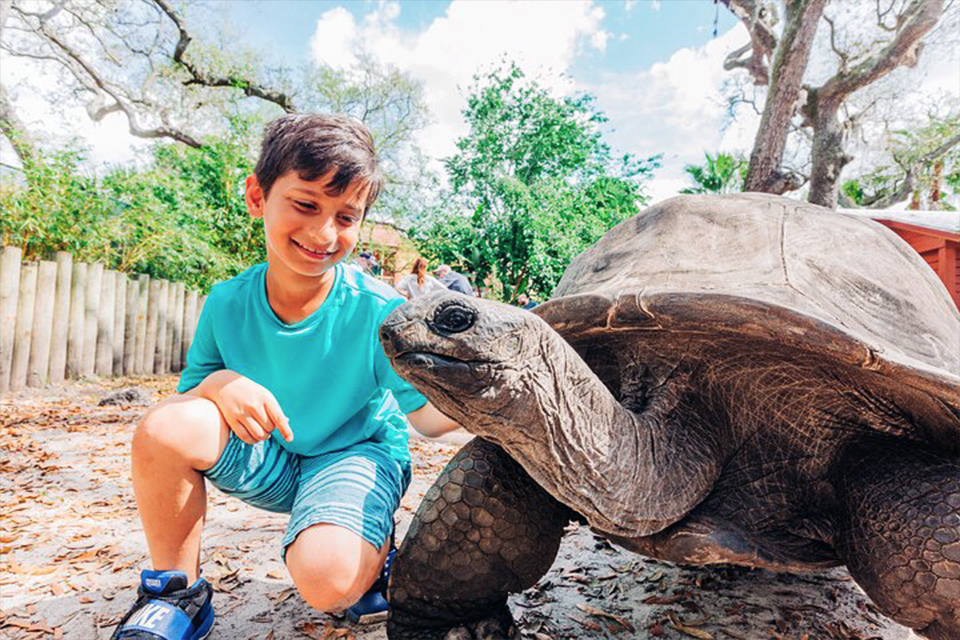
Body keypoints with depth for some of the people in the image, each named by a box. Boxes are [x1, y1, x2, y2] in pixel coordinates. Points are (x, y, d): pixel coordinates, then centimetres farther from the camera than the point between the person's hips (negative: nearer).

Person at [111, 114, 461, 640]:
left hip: (356, 454, -3)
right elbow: (186, 395, -3)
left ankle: (373, 547, 8)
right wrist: (220, 384, -26)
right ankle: (177, 592, 1)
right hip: (268, 459, 4)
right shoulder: (228, 303, -10)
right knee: (163, 428, -22)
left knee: (328, 580, -31)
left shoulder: (378, 311, -21)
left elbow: (426, 415, -18)